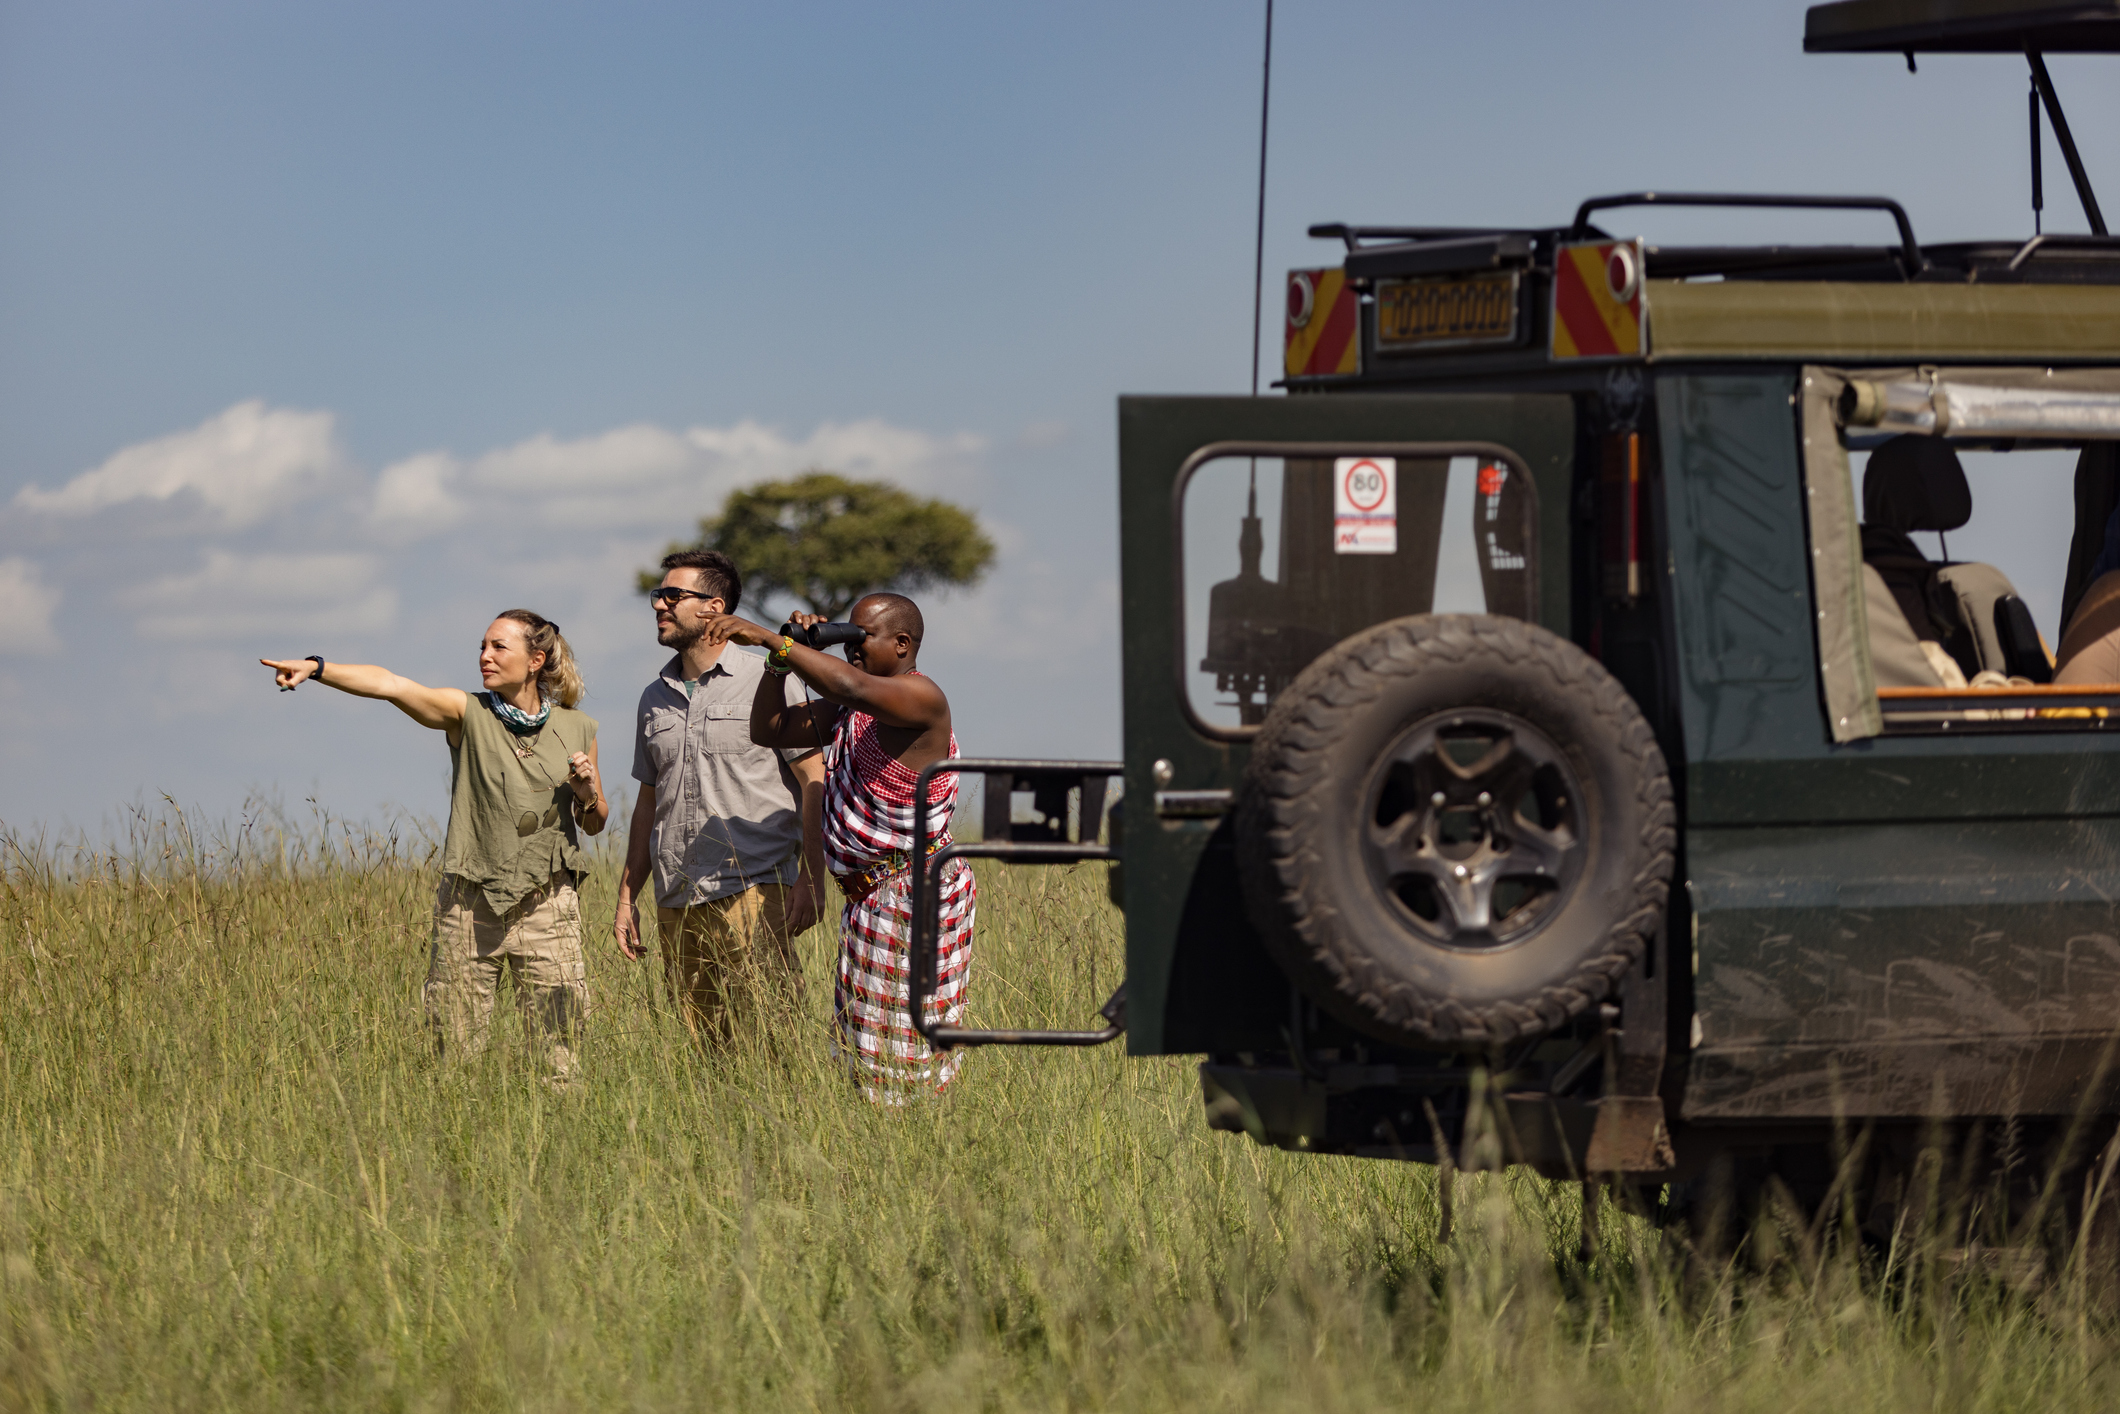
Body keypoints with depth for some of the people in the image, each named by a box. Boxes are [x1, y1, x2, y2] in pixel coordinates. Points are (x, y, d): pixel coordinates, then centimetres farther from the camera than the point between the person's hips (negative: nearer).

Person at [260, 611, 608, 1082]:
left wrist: (588, 794, -6)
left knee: (559, 1056, 0)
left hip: (546, 907, 1)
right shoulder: (468, 713, 0)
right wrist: (316, 668, -30)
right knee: (455, 1050, 2)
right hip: (470, 906, -1)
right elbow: (390, 685, -16)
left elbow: (594, 825, 17)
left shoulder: (577, 730, 6)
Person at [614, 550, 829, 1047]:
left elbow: (813, 780, -3)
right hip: (676, 903, 6)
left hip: (752, 892, -6)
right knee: (701, 1044, 3)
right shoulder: (655, 700, 18)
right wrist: (627, 895, 19)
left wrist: (811, 878, -12)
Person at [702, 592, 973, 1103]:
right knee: (867, 1058, 10)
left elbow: (852, 687, -33)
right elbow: (769, 729, 17)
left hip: (915, 896, -10)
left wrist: (770, 639, -33)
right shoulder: (851, 712, 15)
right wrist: (782, 655, 2)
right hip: (868, 901, 10)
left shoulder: (921, 697, -14)